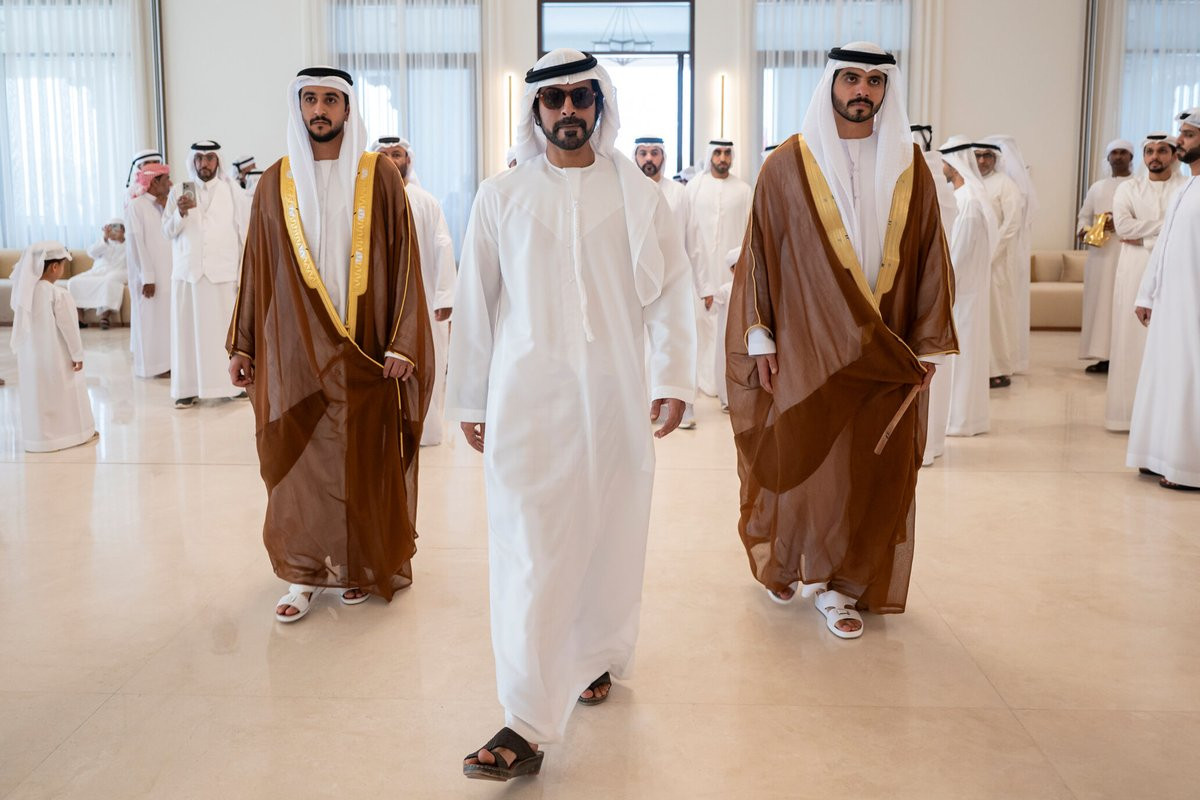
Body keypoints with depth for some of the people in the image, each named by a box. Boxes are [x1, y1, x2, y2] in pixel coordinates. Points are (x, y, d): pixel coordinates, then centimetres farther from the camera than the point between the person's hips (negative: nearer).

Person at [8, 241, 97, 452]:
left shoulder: (24, 291, -1)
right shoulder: (58, 294, -21)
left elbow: (20, 324, 9)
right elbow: (69, 327, -16)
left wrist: (19, 347, 20)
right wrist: (78, 354, -7)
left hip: (31, 356, 6)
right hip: (57, 356, -6)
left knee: (37, 395, 14)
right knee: (65, 396, 9)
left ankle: (39, 434, 22)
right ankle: (75, 431, 20)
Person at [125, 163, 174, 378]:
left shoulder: (163, 205, 12)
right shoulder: (136, 206, -11)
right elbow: (136, 243, -15)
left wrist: (166, 207, 1)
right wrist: (147, 277, -18)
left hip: (168, 272, 7)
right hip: (149, 274, -7)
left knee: (167, 316, 10)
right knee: (151, 318, 1)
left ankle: (166, 360, 18)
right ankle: (153, 365, 8)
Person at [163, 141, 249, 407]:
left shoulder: (233, 193, 4)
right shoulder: (178, 192, 8)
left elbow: (246, 234, 2)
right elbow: (168, 232, 6)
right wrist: (180, 213, -15)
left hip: (224, 273, -1)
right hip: (187, 272, 2)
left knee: (228, 330, -1)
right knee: (189, 330, 1)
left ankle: (233, 383, 7)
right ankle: (190, 388, 5)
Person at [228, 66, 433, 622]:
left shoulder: (379, 177, -1)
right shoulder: (276, 182, 6)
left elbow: (403, 262, -4)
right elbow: (257, 268, 8)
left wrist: (402, 343, -10)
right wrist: (242, 345, 7)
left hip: (363, 349, -2)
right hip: (295, 350, 2)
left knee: (365, 457, 6)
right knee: (299, 460, 4)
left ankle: (363, 565, 23)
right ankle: (304, 573, 17)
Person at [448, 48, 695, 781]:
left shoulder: (638, 193, 7)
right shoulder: (502, 196, 6)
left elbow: (671, 288, 6)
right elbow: (475, 301, 8)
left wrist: (673, 378, -4)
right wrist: (469, 400, 8)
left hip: (614, 397, 1)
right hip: (526, 398, -1)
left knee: (610, 534, 11)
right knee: (527, 551, -5)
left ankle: (598, 657, 36)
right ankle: (528, 726, -1)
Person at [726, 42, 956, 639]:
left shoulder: (910, 169, 5)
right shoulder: (788, 165, -1)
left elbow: (929, 259, 5)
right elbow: (760, 252, -1)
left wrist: (929, 344, 0)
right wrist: (758, 337, -5)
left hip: (885, 354, 3)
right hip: (804, 345, -2)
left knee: (871, 470, 5)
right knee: (799, 458, 5)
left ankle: (838, 582, 21)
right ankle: (783, 561, 28)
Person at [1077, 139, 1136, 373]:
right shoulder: (1097, 187, 17)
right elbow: (1084, 215, 17)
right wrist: (1085, 230, -4)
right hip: (1100, 252, 5)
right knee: (1099, 302, 2)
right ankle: (1103, 356, 6)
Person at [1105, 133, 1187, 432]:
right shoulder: (1128, 189, 9)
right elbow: (1122, 226, -6)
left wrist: (1143, 238, -11)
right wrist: (1167, 224, -8)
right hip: (1136, 273, 1)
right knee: (1133, 337, 0)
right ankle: (1131, 409, 4)